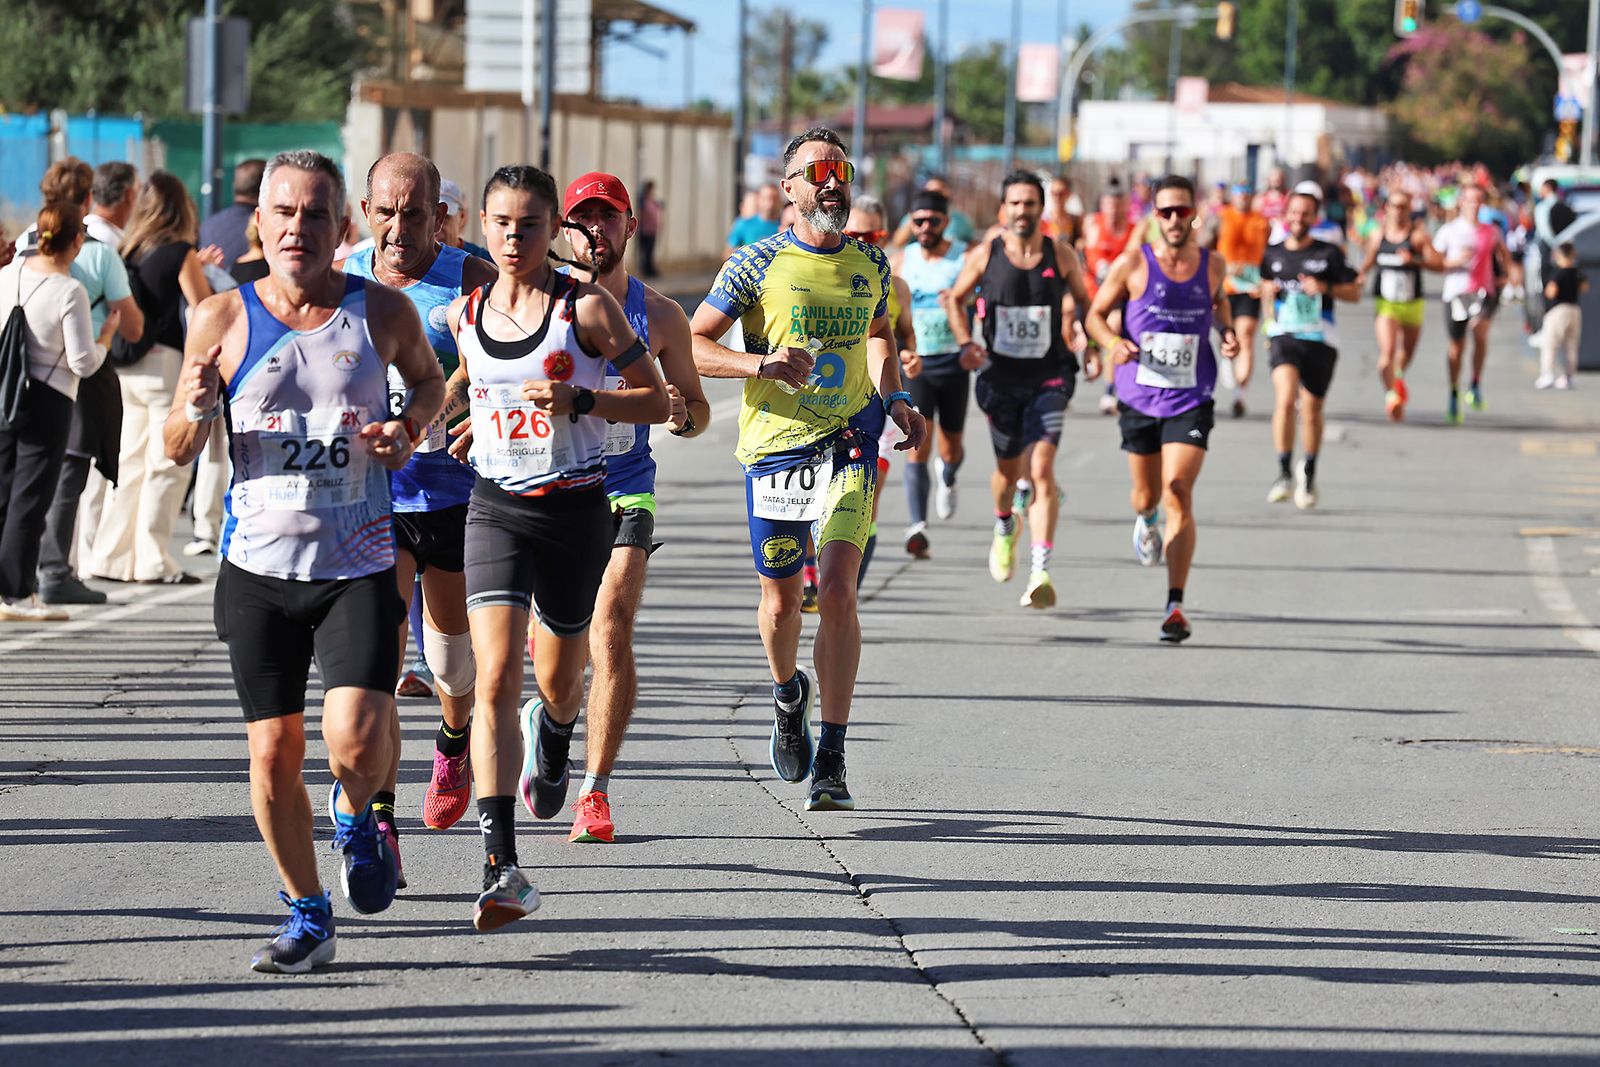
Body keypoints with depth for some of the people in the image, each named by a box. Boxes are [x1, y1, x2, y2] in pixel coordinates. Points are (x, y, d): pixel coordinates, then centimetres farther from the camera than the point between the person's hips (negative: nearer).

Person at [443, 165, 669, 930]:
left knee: (558, 679, 16)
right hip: (495, 508, 1)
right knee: (495, 676, -17)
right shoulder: (464, 314, 4)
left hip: (575, 508, -1)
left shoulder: (587, 307, -7)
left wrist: (579, 400, -18)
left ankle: (554, 729, 58)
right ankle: (501, 866, -24)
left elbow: (658, 403, -4)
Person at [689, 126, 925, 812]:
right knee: (781, 598, 10)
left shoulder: (869, 263, 7)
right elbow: (690, 346, -6)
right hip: (774, 446, -1)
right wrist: (761, 363, -22)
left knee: (837, 588, -14)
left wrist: (894, 400, 10)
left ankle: (831, 762, -13)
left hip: (849, 442, 1)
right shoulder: (757, 264, -5)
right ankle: (788, 694, 45)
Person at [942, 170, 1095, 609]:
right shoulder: (984, 256, -2)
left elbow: (1083, 301, 14)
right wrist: (965, 343, -5)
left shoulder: (1060, 255, -2)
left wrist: (1093, 348, 3)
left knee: (1041, 468, -17)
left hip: (1050, 376, -1)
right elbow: (955, 299, 11)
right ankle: (1004, 528, 50)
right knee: (1008, 469, 14)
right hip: (1001, 376, 2)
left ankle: (1040, 571, -22)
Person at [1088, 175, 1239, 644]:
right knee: (1146, 495, 15)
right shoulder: (1132, 265, -6)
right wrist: (1112, 342, -18)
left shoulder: (1213, 265, 0)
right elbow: (1096, 312, 3)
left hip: (1191, 400, -1)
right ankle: (1146, 519, 57)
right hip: (1139, 397, 1)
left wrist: (1228, 331, 4)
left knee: (1178, 491, -17)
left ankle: (1175, 606, -16)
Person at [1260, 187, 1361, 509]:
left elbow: (1354, 292, 4)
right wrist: (1267, 291, 2)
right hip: (1284, 335, 0)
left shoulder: (1329, 253, 2)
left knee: (1311, 410, 7)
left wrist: (1326, 288, -13)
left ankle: (1309, 473, 31)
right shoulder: (1273, 254, 9)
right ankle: (1284, 474, -15)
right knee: (1285, 398, -22)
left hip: (1320, 340, 0)